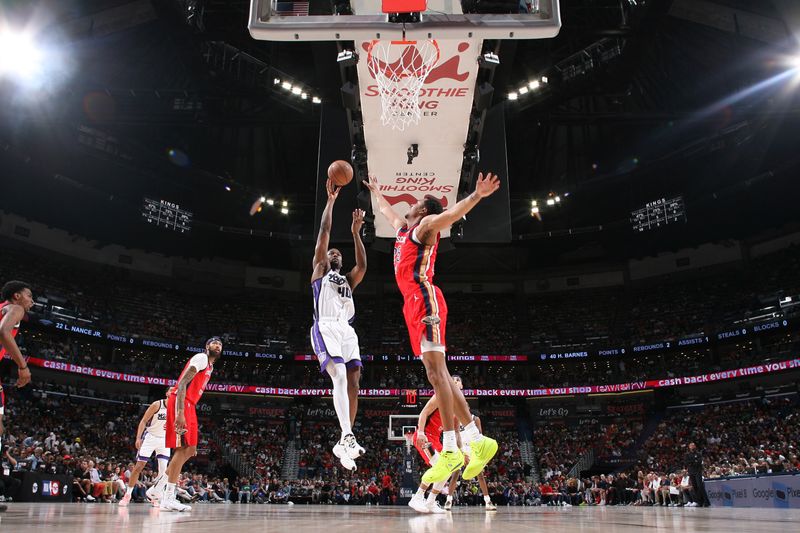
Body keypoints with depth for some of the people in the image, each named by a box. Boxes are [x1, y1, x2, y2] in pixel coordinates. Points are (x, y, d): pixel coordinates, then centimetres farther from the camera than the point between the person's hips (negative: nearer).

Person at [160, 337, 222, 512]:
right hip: (181, 404, -10)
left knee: (190, 449, 10)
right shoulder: (201, 358, -8)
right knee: (183, 448, -12)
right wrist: (180, 413, -27)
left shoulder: (209, 367, 23)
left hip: (188, 406, 10)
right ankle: (168, 499, -10)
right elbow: (182, 384, -18)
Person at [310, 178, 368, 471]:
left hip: (347, 331, 6)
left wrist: (355, 233, 12)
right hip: (326, 329, -6)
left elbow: (363, 265, 12)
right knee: (340, 378, -24)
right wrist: (331, 200, 12)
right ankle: (348, 437, -33)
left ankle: (344, 442, 3)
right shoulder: (320, 271, 18)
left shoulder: (347, 280, 31)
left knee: (353, 384, -3)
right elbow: (324, 232, 11)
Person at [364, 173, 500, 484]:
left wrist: (477, 196, -34)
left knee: (436, 372, -15)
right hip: (413, 304, 9)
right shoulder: (403, 226, 28)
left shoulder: (427, 224, 4)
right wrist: (375, 191, 62)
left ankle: (450, 450, -17)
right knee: (438, 374, 3)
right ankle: (477, 440, 5)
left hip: (425, 300, -9)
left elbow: (453, 213, -17)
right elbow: (385, 210, 49)